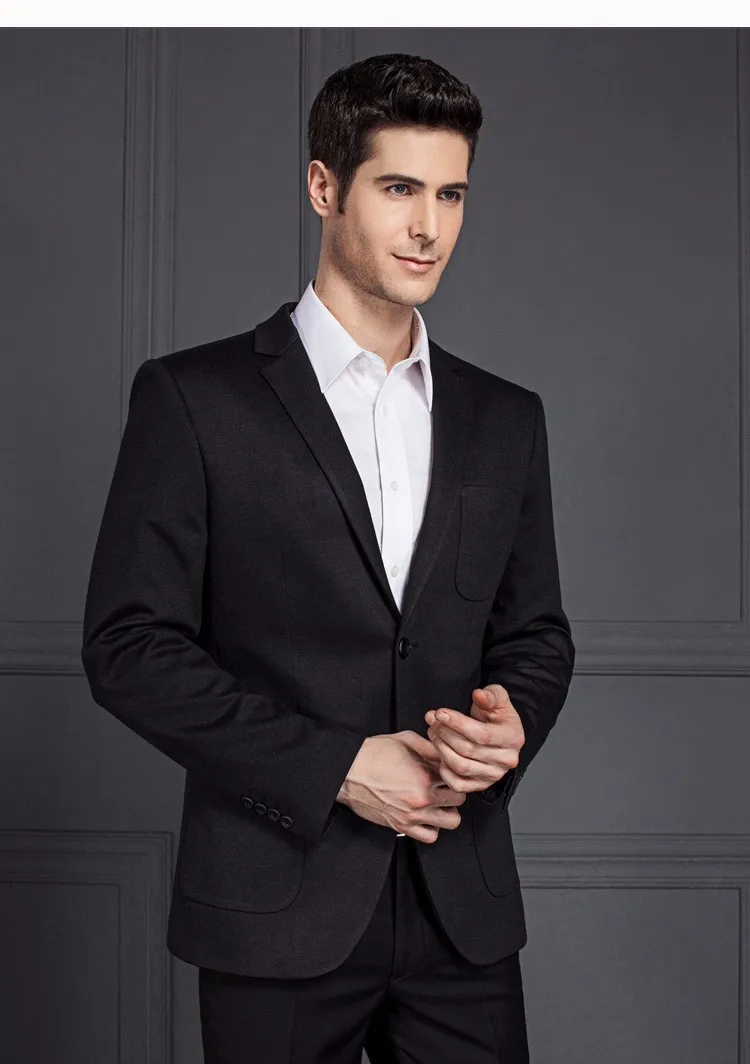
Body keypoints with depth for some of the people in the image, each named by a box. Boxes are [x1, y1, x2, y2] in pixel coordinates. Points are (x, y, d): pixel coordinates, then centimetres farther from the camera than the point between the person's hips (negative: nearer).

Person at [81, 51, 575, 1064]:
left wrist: (514, 725, -8)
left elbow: (536, 631, 15)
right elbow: (130, 646, -8)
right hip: (277, 908, -3)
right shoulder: (192, 398, -4)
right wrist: (334, 765, -14)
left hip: (464, 903, 4)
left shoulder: (506, 418, 10)